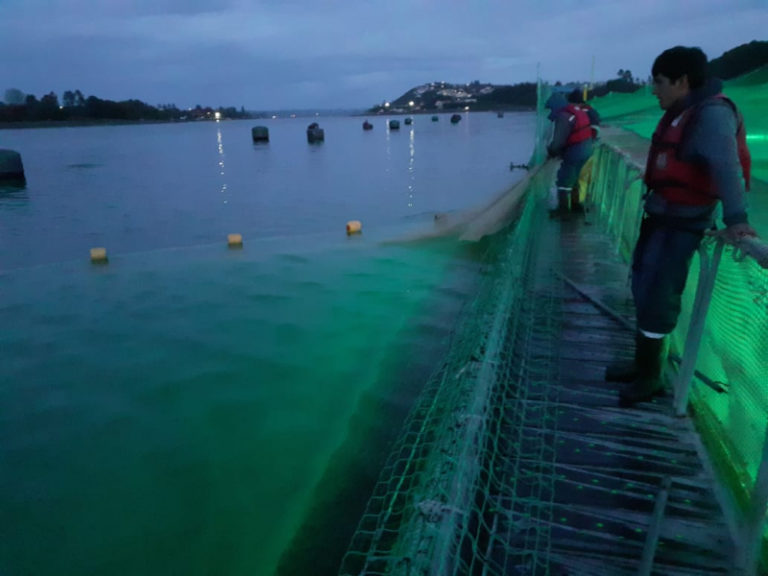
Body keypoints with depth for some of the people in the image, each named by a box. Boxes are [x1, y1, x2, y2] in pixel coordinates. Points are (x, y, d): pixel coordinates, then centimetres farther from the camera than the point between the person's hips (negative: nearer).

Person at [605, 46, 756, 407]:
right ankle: (643, 364, 32)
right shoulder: (681, 112, 8)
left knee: (656, 298, -3)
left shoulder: (712, 113, -20)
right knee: (644, 291, 17)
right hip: (659, 215, 10)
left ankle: (650, 377, 14)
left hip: (681, 224, -10)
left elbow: (726, 164, -34)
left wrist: (735, 218, -45)